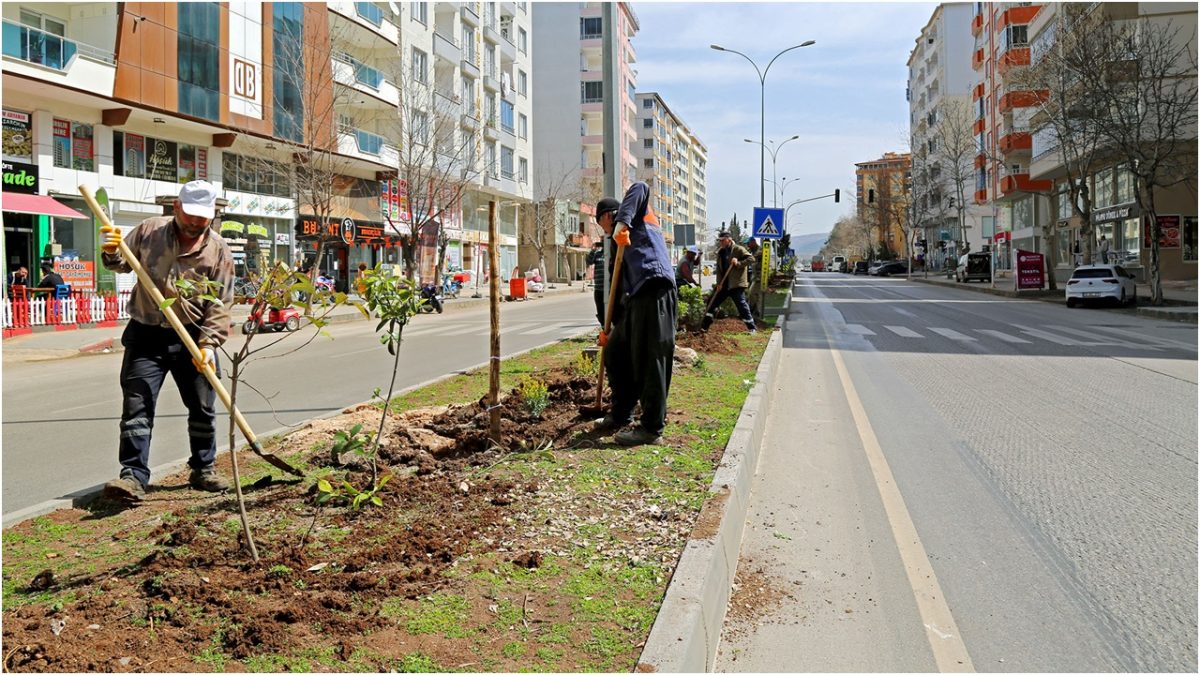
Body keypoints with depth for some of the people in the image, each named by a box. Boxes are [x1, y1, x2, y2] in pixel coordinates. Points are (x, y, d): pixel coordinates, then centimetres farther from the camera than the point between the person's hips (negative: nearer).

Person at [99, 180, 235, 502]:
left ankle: (203, 469, 26)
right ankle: (133, 476, -2)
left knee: (202, 407, 9)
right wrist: (112, 253, -8)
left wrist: (208, 344, -16)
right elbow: (123, 264, 15)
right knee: (137, 406, -5)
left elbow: (220, 304, -7)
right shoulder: (149, 230, 0)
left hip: (192, 337, 0)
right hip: (146, 335, 0)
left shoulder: (218, 250, -5)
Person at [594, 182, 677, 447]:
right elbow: (622, 286, 30)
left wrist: (623, 222, -22)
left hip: (655, 290, -10)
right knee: (615, 353, 16)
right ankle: (620, 415, 28)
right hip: (637, 297, 10)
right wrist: (611, 328, 29)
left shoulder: (640, 217, 11)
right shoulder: (622, 240, 32)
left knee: (650, 362, -7)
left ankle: (652, 428, -2)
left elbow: (640, 188, -12)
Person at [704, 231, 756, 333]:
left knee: (741, 304, -10)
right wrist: (719, 283, 1)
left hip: (736, 284, -7)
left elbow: (751, 258, -14)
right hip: (723, 284, 7)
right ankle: (705, 326, 17)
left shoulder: (738, 249, -6)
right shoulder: (720, 252, 14)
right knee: (711, 302, 8)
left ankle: (752, 327, -2)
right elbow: (719, 269, 11)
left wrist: (739, 263, -24)